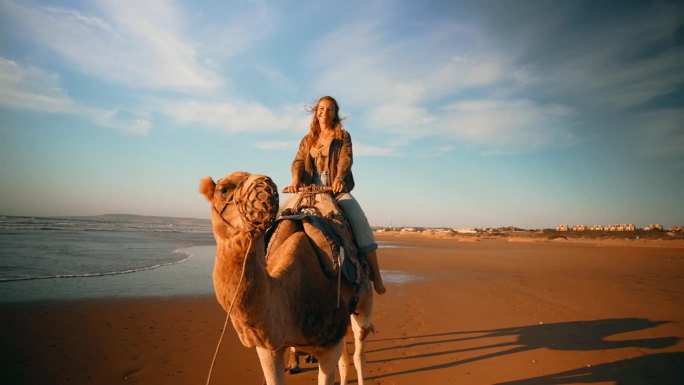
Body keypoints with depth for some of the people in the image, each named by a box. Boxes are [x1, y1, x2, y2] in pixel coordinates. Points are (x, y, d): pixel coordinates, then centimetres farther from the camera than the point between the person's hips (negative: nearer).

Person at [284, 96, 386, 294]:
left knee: (359, 220, -27)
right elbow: (298, 161, 6)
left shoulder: (343, 136, 11)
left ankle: (375, 274, -22)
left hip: (337, 190, -3)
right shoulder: (307, 140, 19)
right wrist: (295, 180, -17)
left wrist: (339, 178, -28)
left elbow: (346, 158, -7)